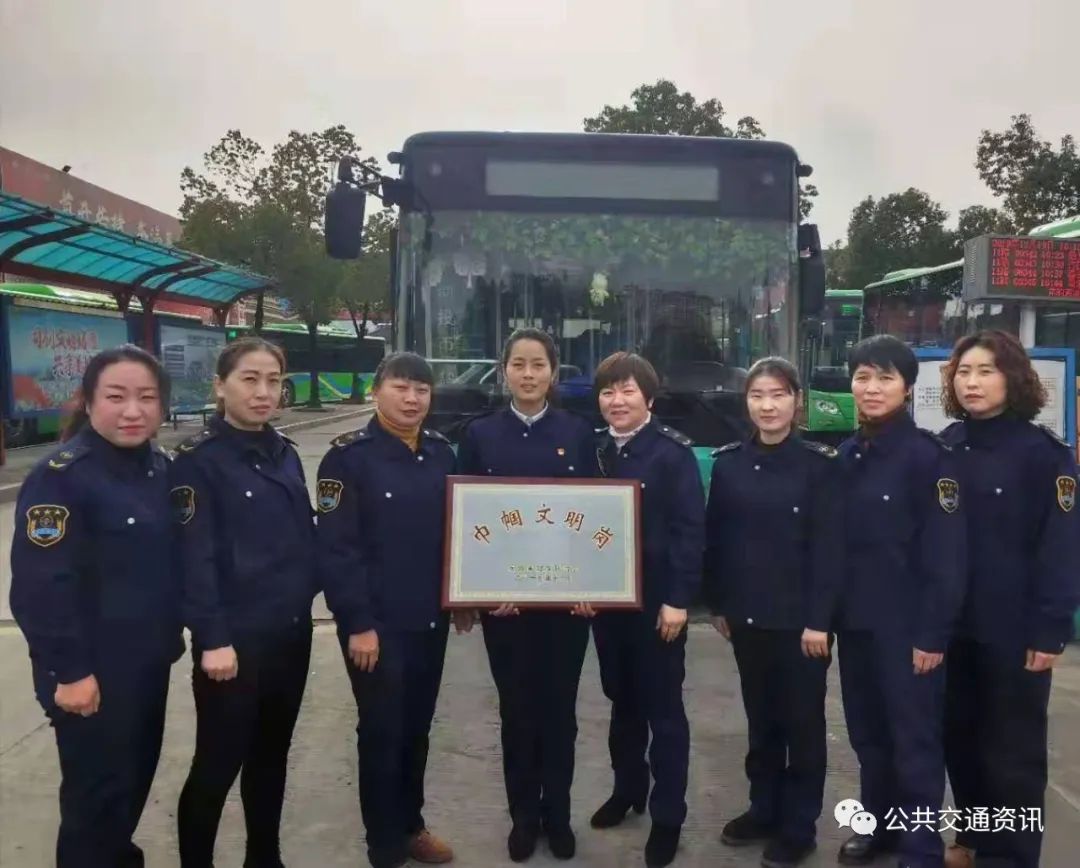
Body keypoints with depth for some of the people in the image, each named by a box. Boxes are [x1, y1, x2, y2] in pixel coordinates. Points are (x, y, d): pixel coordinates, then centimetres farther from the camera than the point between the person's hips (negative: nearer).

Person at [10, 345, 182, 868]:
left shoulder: (161, 468, 4)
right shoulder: (61, 476, -19)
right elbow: (41, 586, -21)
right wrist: (68, 670, -19)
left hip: (148, 660, 7)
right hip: (94, 671, -7)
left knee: (137, 773, 21)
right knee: (98, 790, 7)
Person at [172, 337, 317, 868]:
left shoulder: (285, 454, 8)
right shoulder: (198, 459, -11)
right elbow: (195, 556, -15)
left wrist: (306, 599, 7)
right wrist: (212, 638, -18)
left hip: (291, 632, 6)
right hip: (235, 638, -6)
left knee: (271, 755, 19)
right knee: (218, 764, 6)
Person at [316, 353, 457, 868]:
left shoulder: (442, 453, 6)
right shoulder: (349, 457, -11)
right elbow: (335, 548, -15)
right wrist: (358, 622, -17)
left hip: (431, 620, 5)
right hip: (377, 624, -5)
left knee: (417, 728, 18)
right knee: (382, 732, 8)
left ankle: (411, 826, 37)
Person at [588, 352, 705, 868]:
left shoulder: (673, 451, -11)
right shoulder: (593, 451, 6)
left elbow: (690, 530, -14)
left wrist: (678, 599, -17)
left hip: (657, 601, -5)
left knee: (663, 709, 7)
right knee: (621, 700, 19)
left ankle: (668, 815, 21)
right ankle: (626, 789, 38)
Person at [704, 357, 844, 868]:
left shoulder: (819, 464, -8)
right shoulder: (728, 462, 3)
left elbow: (829, 547, -10)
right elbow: (715, 538, 6)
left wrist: (818, 619, -14)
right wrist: (717, 604, 5)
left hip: (799, 618, -4)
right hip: (746, 615, 4)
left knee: (802, 721, 9)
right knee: (759, 717, 17)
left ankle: (798, 826, 24)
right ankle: (763, 809, 33)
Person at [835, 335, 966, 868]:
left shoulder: (927, 454, -11)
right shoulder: (846, 455, 7)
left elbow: (946, 553, -13)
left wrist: (933, 632, -15)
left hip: (907, 624, -5)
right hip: (854, 620, 6)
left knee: (915, 738, 6)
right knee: (867, 733, 16)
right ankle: (878, 824, 34)